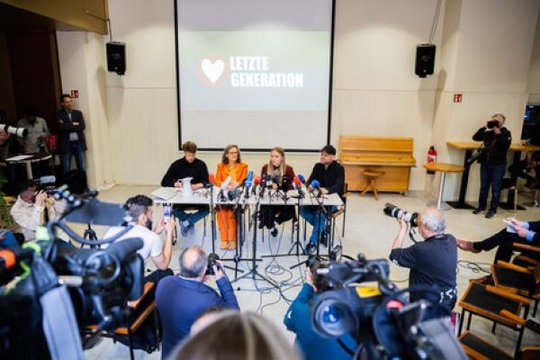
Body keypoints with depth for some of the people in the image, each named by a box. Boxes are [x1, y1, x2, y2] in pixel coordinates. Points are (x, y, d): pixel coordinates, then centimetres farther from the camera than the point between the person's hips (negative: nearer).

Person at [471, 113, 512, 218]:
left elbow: (505, 146, -17)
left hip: (498, 165, -3)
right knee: (484, 186, 12)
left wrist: (498, 133, -18)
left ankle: (493, 210, 13)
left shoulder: (506, 133, -2)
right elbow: (475, 137, -6)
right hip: (485, 163, 3)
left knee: (495, 188, 4)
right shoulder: (488, 133, 5)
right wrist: (485, 127, -11)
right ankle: (481, 206, 25)